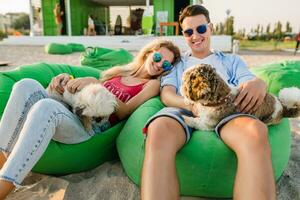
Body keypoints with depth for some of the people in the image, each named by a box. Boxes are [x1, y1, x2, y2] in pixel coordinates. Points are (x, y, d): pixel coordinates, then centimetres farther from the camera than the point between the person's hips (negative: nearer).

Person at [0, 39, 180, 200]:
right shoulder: (120, 71, 25)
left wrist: (94, 83, -10)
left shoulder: (153, 84, 11)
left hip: (93, 127, -5)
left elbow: (124, 111, -4)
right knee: (27, 85, -19)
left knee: (45, 106, -33)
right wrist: (68, 79, 4)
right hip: (70, 114, 6)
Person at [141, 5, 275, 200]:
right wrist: (191, 104, -14)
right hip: (184, 110, 0)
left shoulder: (232, 61, 32)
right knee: (159, 130, -39)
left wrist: (259, 84, -15)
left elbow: (251, 82, 14)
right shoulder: (176, 64, 30)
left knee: (255, 131, -37)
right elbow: (166, 94, 11)